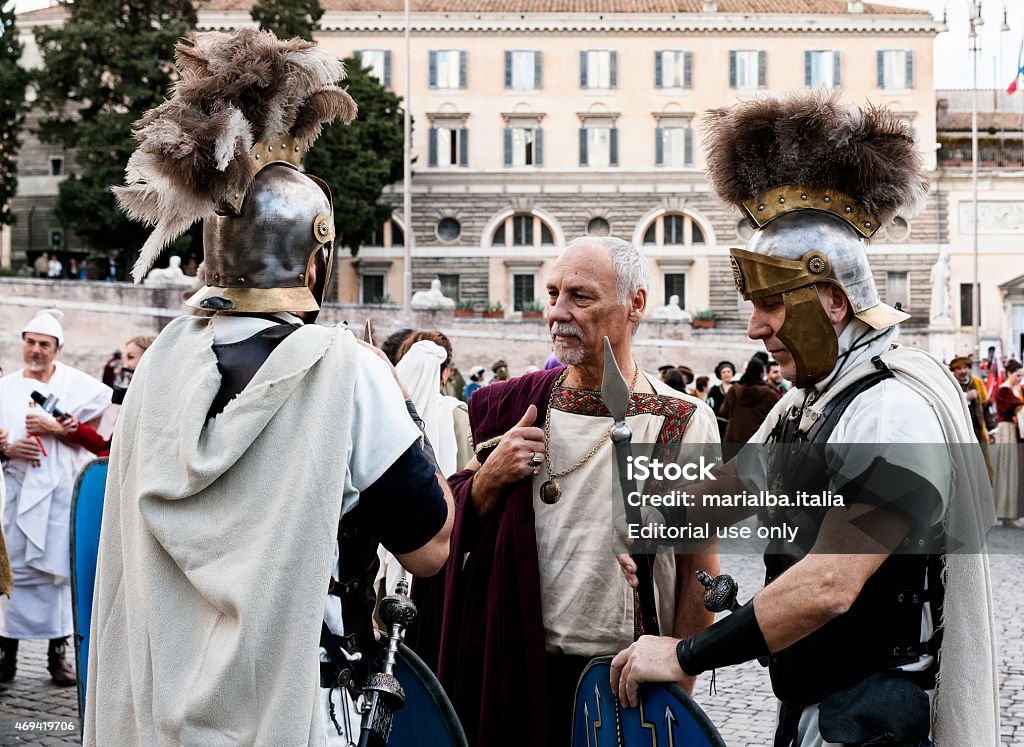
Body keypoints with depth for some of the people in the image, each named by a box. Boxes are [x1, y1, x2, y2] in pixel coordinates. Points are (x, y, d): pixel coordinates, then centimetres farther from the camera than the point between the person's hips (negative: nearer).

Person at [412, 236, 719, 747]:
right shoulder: (511, 408, 3)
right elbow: (452, 532, 10)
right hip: (518, 668, 3)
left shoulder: (684, 425, -7)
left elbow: (698, 572, -4)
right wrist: (489, 480, -9)